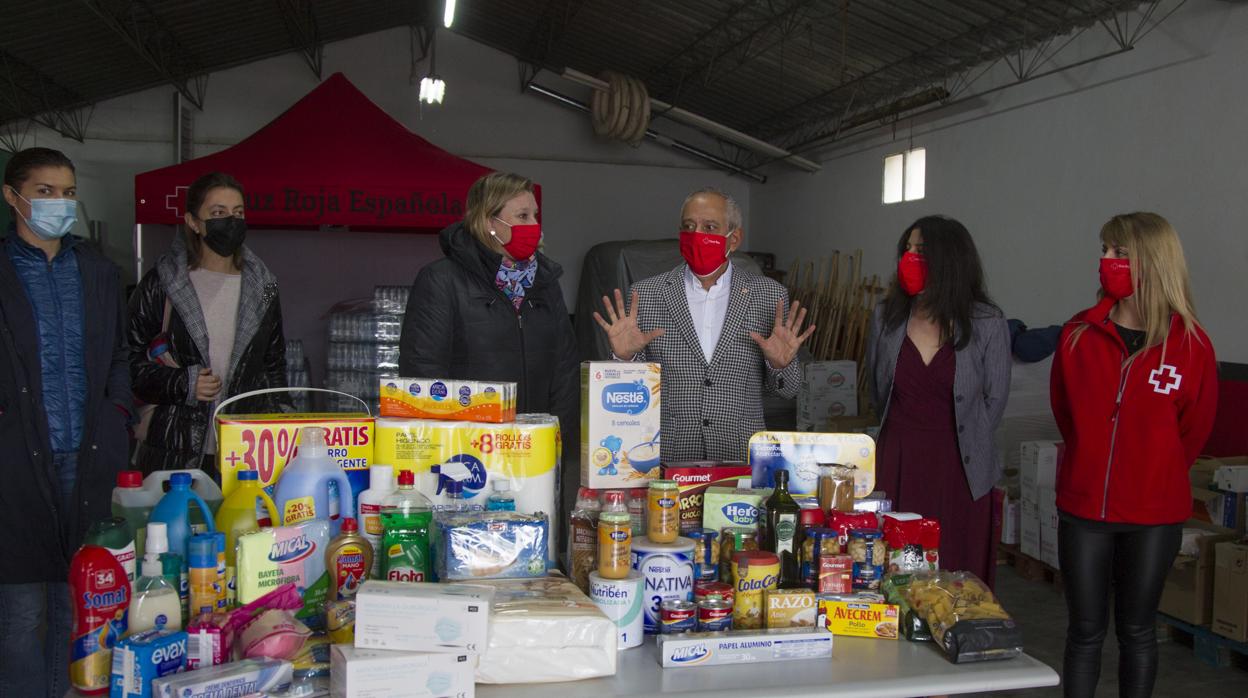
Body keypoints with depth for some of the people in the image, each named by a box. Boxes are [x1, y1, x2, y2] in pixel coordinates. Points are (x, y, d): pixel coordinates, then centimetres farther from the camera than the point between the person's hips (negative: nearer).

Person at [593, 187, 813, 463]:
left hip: (742, 461, 2)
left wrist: (780, 365, -8)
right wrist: (626, 358, -9)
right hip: (665, 460, -1)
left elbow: (785, 389, 12)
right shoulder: (645, 294, 5)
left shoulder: (770, 295, 6)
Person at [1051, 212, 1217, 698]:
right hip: (1083, 506, 1)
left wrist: (1158, 475, 12)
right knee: (1085, 630, 10)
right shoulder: (1079, 335, -4)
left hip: (1154, 514, -1)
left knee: (1136, 630, 14)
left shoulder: (1190, 343, -8)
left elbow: (1194, 427, 4)